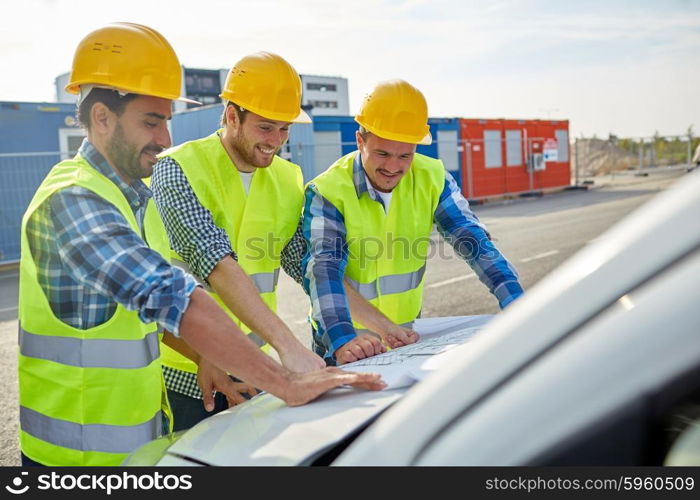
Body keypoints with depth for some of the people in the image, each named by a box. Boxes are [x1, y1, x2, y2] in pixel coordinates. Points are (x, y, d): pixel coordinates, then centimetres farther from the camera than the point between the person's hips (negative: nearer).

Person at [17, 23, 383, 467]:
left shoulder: (134, 197, 6)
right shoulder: (73, 201, -23)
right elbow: (173, 299, -34)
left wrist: (202, 355, 0)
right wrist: (287, 385, -35)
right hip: (82, 451, -8)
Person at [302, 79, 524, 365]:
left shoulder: (432, 179, -6)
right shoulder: (327, 192, -17)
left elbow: (474, 241, -9)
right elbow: (324, 268, -27)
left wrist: (516, 304, -22)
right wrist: (343, 340, -42)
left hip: (408, 329, 3)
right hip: (345, 339, -2)